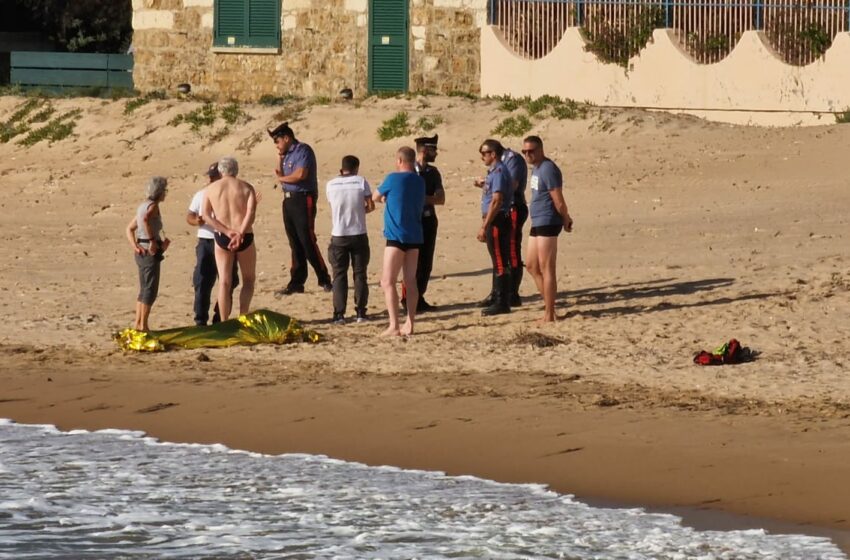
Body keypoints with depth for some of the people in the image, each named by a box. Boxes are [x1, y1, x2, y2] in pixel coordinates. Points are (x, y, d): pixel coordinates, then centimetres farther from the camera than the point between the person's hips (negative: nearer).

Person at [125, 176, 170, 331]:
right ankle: (142, 325, -2)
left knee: (144, 290, 16)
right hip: (151, 253, -9)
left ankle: (138, 323, 19)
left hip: (142, 252, 9)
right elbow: (145, 220, -34)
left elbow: (130, 228, 15)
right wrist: (152, 240, -25)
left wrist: (135, 246, 3)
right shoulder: (153, 206, -12)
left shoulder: (143, 206, 14)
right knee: (150, 290, -3)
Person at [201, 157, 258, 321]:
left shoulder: (211, 189, 6)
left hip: (221, 238, 1)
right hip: (245, 238, -1)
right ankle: (243, 317, 2)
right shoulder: (246, 188, 2)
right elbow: (251, 213, -13)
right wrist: (240, 234, -21)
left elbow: (206, 215, -5)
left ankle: (224, 323, 2)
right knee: (248, 280, 15)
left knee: (224, 282, 6)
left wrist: (227, 231, -11)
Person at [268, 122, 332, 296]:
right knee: (295, 244, 8)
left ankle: (325, 280, -3)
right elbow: (282, 176, 15)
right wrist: (281, 159, 6)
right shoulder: (288, 154, 18)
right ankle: (296, 283, 10)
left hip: (303, 200, -9)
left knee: (307, 241, -9)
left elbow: (301, 174, -20)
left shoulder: (303, 150, -9)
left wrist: (282, 178, -5)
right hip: (288, 200, 9)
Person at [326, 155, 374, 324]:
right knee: (360, 274, 10)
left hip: (338, 236, 1)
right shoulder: (361, 182, -6)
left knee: (339, 275, 6)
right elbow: (370, 206, -5)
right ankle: (360, 312, 9)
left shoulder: (331, 185, -2)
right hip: (358, 235, -1)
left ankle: (339, 313, 1)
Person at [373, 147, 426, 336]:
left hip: (396, 237, -7)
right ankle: (409, 324, 11)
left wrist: (384, 198, 27)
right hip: (415, 237, 7)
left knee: (388, 281, -5)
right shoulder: (420, 181, 9)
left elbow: (375, 197, 5)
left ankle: (394, 326, -14)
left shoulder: (393, 179, -9)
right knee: (410, 281, 12)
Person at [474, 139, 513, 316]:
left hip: (497, 221, -10)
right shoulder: (494, 171, 16)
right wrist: (484, 186, 15)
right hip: (496, 222, 10)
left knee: (500, 263, -7)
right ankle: (500, 301, 19)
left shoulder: (498, 172, -15)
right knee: (499, 263, 13)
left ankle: (502, 303, -5)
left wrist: (485, 226, -22)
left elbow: (497, 201, -22)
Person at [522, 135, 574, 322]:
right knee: (531, 266, 15)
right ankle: (548, 304, 22)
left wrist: (565, 220, -3)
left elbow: (558, 201, -17)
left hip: (547, 223, -10)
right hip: (537, 223, 10)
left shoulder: (548, 169, -16)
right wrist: (566, 218, 13)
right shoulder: (535, 168, 14)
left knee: (546, 268, -7)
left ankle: (549, 314, -3)